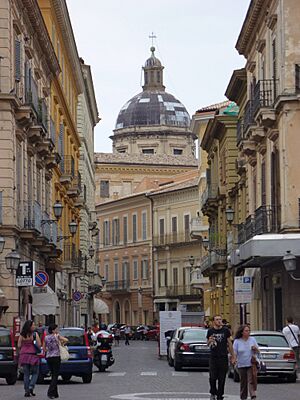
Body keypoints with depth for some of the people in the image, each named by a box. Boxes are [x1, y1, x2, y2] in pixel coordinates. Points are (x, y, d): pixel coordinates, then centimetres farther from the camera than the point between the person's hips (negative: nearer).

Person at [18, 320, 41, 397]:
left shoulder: (22, 335, 3)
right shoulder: (35, 334, -7)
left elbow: (19, 345, 3)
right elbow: (39, 345, -9)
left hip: (23, 355, 3)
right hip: (32, 355, -3)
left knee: (26, 374, 9)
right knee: (35, 373, 9)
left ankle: (26, 391, 5)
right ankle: (31, 387, -10)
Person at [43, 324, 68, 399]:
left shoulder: (46, 338, 7)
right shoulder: (57, 336, -5)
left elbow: (44, 349, 9)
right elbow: (66, 340, -14)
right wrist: (62, 343, 7)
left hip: (48, 357, 5)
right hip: (56, 357, -5)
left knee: (53, 375, 14)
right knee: (55, 376, -3)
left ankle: (55, 393, 15)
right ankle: (50, 392, -16)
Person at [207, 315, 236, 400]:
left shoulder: (225, 330, 4)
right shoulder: (210, 331, 3)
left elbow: (229, 343, 9)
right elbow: (208, 343, 13)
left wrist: (233, 356, 7)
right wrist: (209, 341, -12)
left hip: (223, 357, 0)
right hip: (213, 357, 0)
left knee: (222, 379, 2)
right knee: (212, 377, -6)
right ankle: (213, 393, 16)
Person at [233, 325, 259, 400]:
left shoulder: (252, 339, 4)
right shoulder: (237, 341, 0)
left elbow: (258, 352, 8)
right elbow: (234, 353, -2)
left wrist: (255, 348, -13)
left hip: (251, 364, 0)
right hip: (241, 365, 0)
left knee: (252, 381, -12)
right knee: (243, 382, 8)